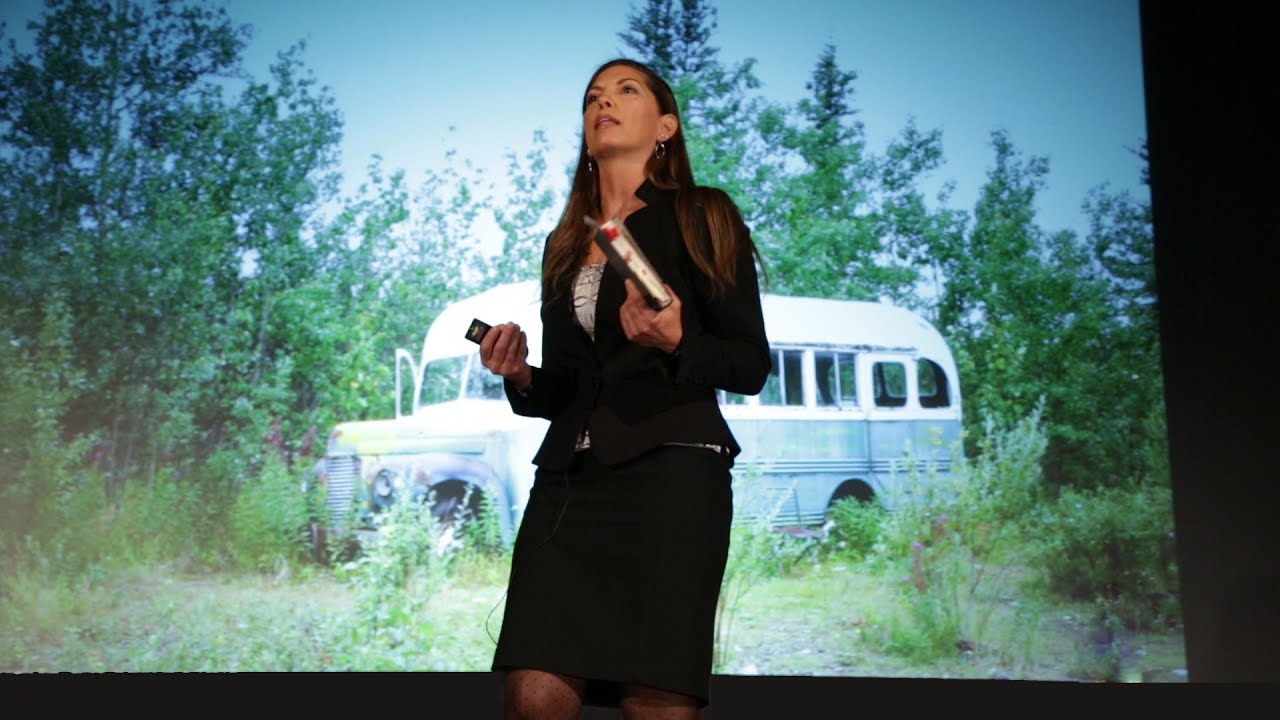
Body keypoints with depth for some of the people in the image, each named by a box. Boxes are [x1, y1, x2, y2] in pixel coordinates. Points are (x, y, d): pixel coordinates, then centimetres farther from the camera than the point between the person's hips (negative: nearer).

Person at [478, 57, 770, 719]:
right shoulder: (564, 245, 22)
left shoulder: (701, 218, 7)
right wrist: (521, 376, 1)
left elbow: (752, 364, 2)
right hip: (569, 478, 5)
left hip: (671, 470, -4)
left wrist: (675, 344, -16)